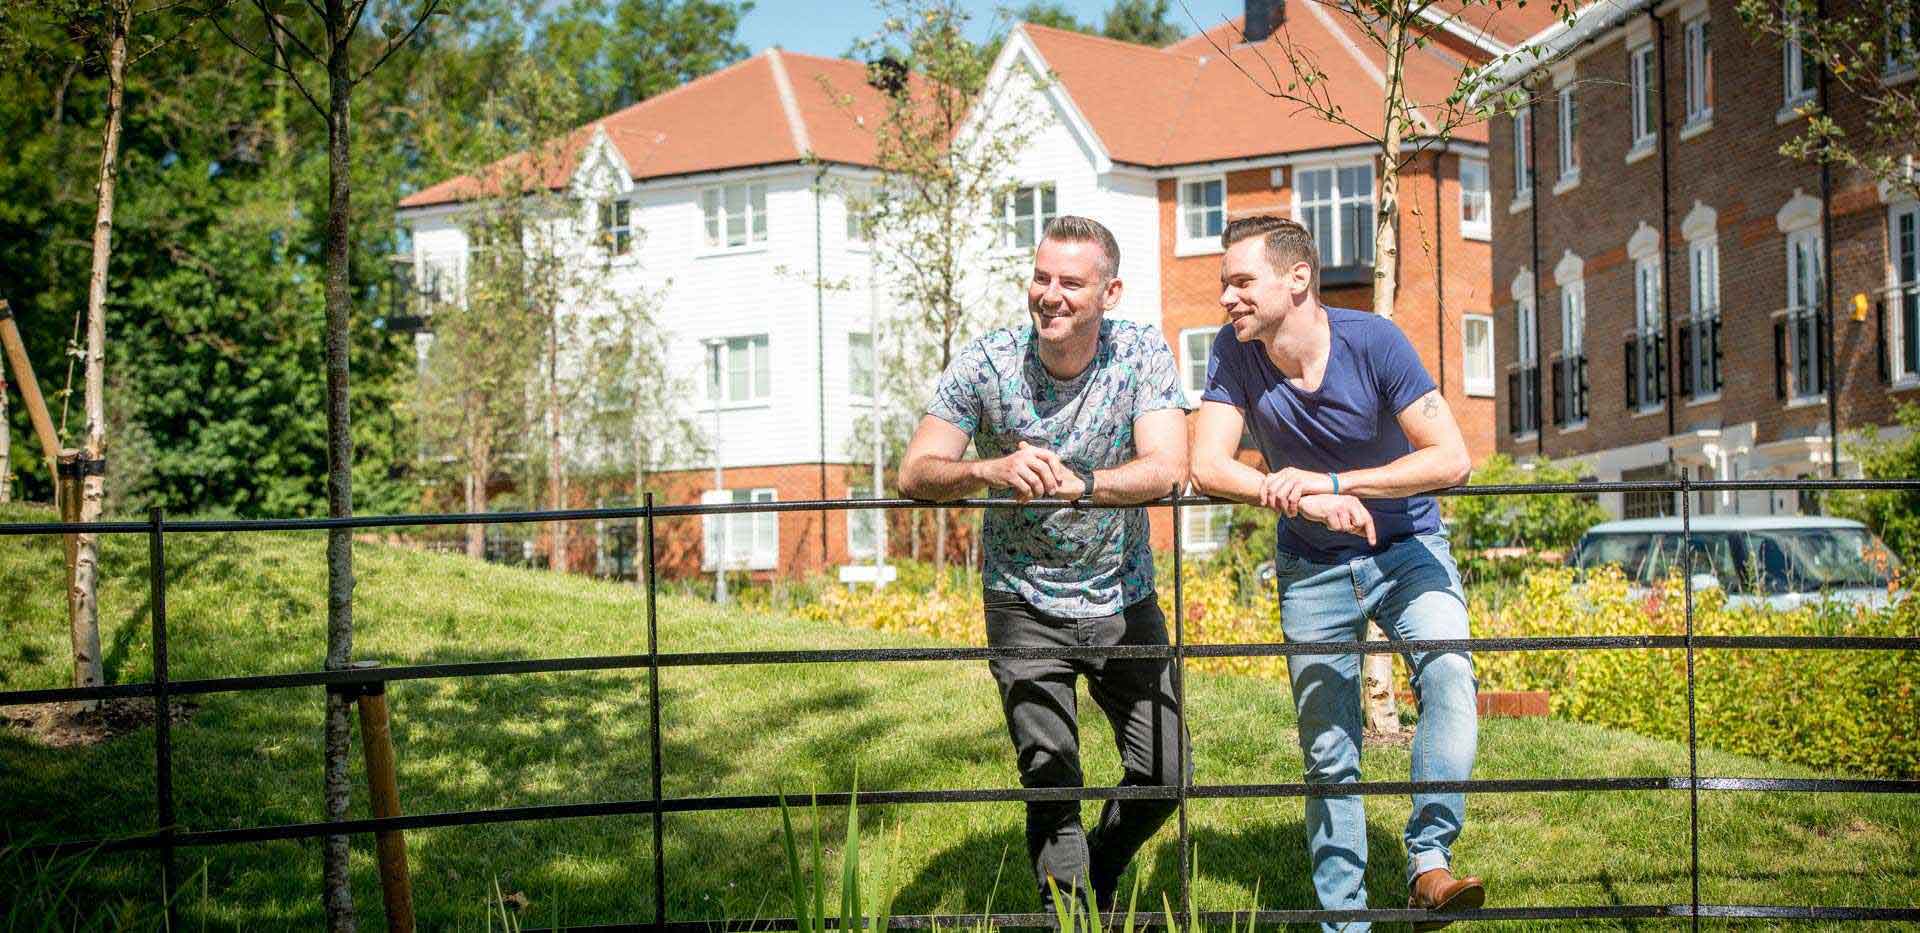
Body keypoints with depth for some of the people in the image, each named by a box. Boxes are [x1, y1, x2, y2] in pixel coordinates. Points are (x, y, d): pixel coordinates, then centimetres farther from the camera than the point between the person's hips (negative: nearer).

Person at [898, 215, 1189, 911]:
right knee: (1050, 780, -7)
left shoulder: (1142, 353, -13)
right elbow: (915, 474, -18)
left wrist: (1076, 482, -44)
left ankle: (1098, 876, 34)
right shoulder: (987, 362, -14)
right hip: (1025, 603, -2)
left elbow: (1168, 469, -25)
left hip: (1124, 598, 2)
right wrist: (991, 470, -40)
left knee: (1164, 773, 6)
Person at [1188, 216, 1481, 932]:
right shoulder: (1234, 353, -12)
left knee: (1448, 674, -30)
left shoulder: (1372, 342, -20)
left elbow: (1452, 459, -25)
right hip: (1313, 569, 3)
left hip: (1406, 549, -2)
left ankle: (1429, 861, -28)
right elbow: (1207, 468, -19)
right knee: (1328, 753, 4)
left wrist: (1331, 483, -33)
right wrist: (1304, 501, -34)